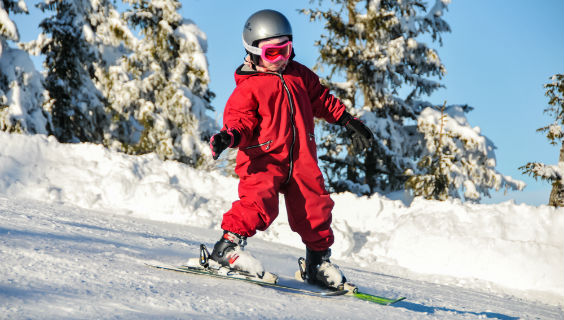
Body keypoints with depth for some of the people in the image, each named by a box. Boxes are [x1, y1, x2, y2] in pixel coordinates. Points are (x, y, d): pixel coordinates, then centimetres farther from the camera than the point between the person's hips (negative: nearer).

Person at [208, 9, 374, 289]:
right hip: (264, 158, -5)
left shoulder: (299, 75, 17)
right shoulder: (248, 87, -1)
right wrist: (229, 136, -28)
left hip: (301, 158, 5)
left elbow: (321, 100, 28)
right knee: (260, 200, -27)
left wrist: (349, 121, 26)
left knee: (315, 207, 4)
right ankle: (228, 245, -20)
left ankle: (318, 262, 20)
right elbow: (240, 120, -6)